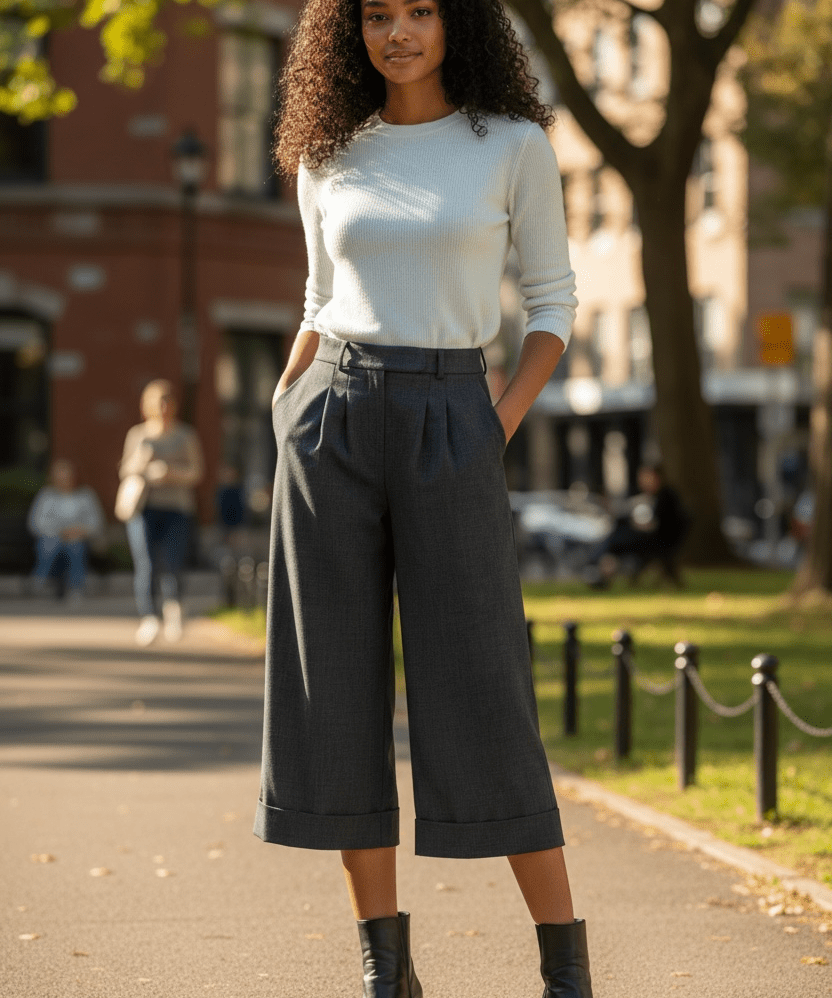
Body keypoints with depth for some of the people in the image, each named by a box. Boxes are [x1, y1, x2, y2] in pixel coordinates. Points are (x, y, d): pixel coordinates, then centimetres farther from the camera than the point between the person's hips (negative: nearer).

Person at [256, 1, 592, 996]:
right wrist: (283, 411, 7)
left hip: (448, 432, -3)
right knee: (338, 690, 0)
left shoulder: (513, 144, 1)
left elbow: (552, 301, 5)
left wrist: (501, 428, -6)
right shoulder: (329, 158, 10)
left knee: (477, 695, -7)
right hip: (334, 428, 3)